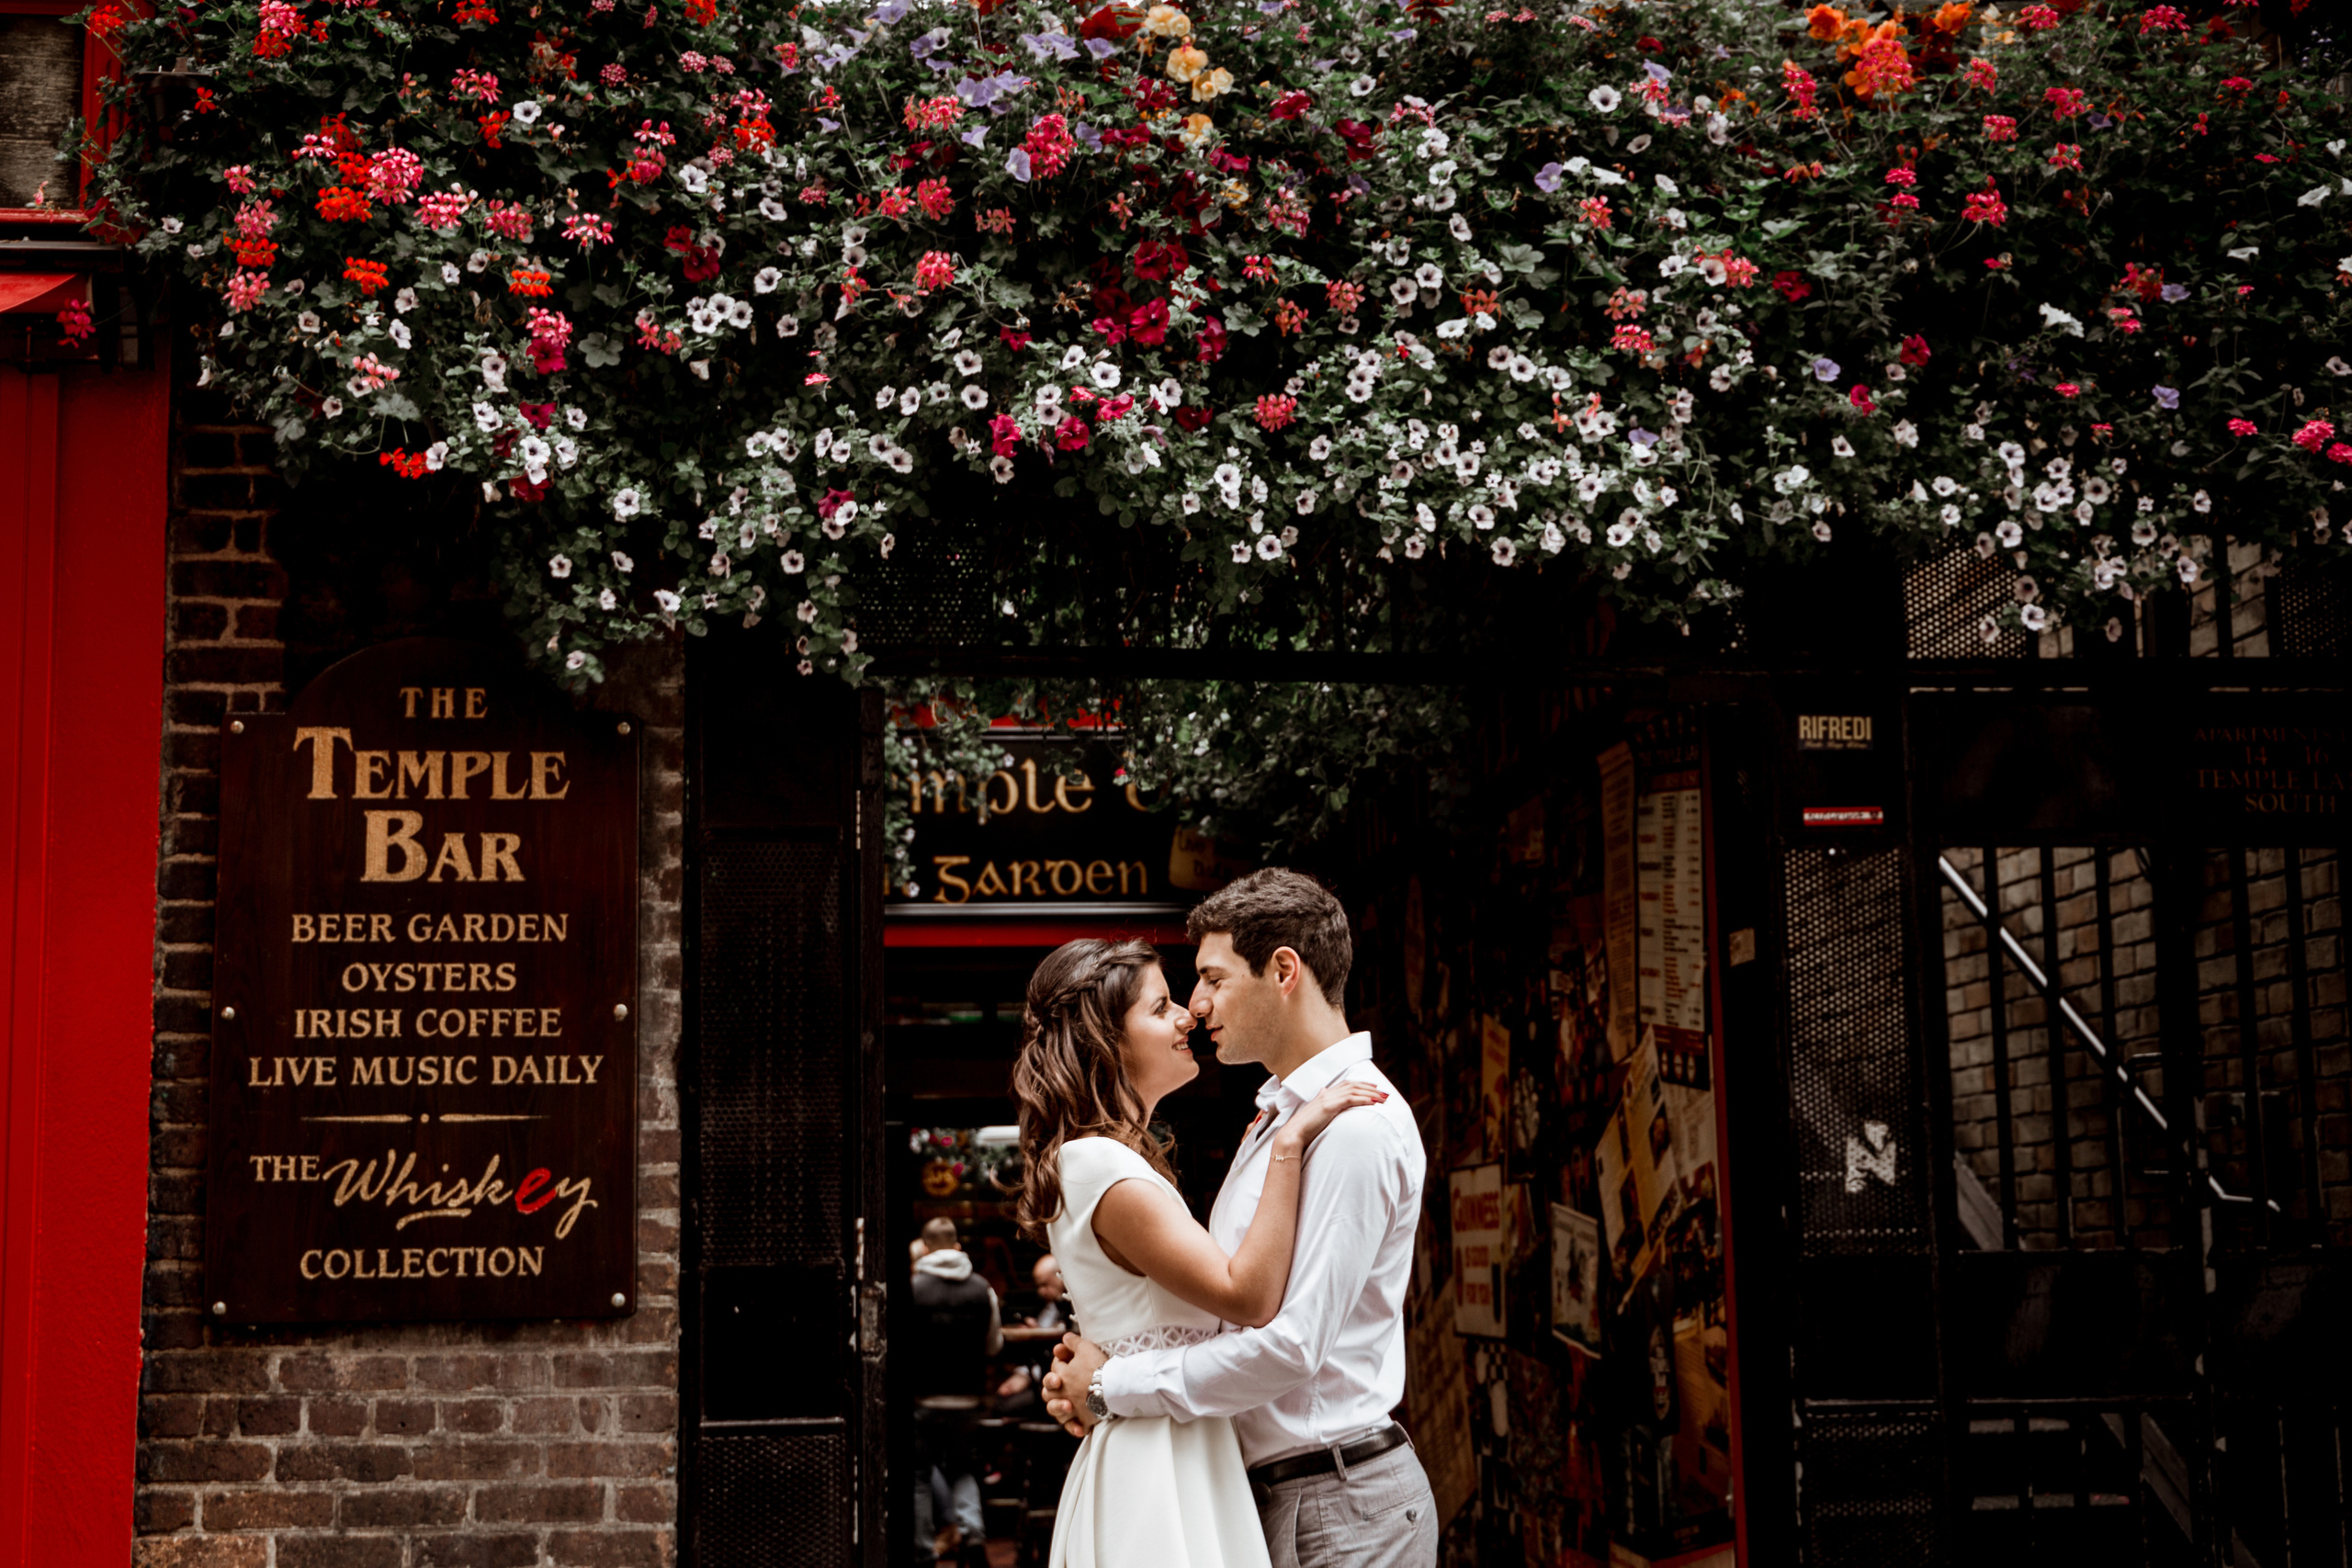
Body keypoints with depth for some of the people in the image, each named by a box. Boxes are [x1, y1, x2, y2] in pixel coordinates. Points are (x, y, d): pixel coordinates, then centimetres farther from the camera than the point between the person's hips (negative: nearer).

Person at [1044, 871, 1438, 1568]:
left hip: (1341, 1512, -9)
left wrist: (1109, 1387, -14)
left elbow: (1289, 1346, -23)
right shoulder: (1277, 1118, 15)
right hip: (1272, 1496, 9)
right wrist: (1105, 1359, 1)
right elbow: (1228, 1307, 18)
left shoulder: (1355, 1125, -18)